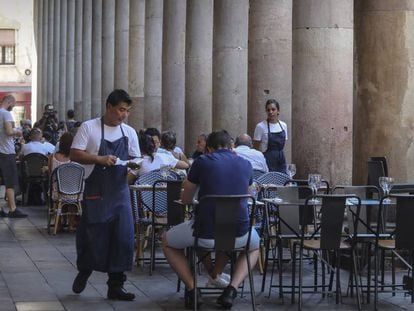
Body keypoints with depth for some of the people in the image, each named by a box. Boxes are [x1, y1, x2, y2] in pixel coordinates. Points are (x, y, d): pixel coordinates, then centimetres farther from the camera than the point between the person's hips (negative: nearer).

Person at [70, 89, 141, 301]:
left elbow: (135, 160, 15)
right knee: (92, 235, 1)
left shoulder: (129, 132, 10)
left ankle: (116, 285, 9)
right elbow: (75, 154, -7)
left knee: (123, 237, -1)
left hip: (120, 191, 4)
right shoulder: (89, 127, -4)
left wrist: (136, 164, -9)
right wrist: (100, 159, -19)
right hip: (96, 193, -4)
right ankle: (84, 272, 30)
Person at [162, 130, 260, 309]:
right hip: (239, 234, 2)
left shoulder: (202, 162, 2)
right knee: (255, 245, 38)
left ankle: (192, 289, 10)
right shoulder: (245, 165, 11)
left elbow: (185, 199, 14)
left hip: (205, 234, -2)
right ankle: (232, 289, 12)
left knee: (168, 242, 28)